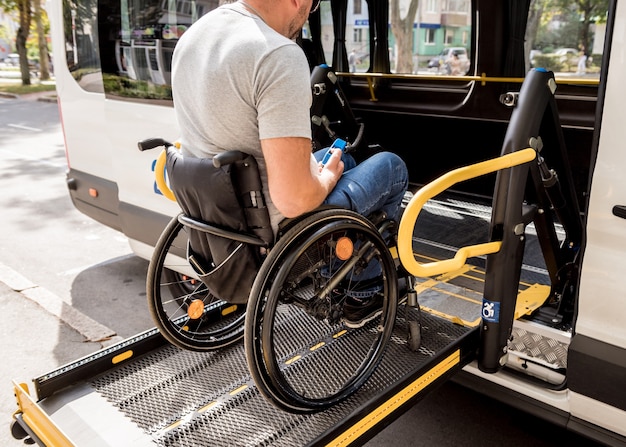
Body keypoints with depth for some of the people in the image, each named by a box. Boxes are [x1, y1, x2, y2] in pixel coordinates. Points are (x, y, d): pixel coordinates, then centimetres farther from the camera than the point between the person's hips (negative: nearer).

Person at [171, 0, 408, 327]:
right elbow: (295, 199, -32)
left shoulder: (191, 36, 1)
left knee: (343, 161, 30)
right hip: (278, 233, -8)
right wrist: (328, 177, -7)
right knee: (391, 166, 15)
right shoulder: (279, 57, -28)